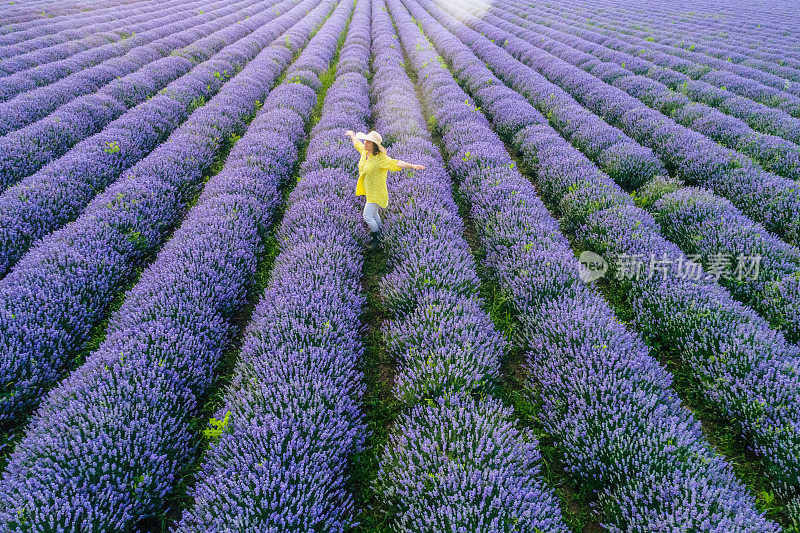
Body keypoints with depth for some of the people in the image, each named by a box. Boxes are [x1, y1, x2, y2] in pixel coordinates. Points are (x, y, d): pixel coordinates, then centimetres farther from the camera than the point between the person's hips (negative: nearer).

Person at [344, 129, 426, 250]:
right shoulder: (365, 152, -5)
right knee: (373, 212, 25)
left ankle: (377, 237, 19)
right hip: (369, 190, 8)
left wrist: (413, 166, -54)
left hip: (376, 192, -8)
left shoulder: (380, 158, -28)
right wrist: (352, 134, 36)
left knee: (367, 216, -2)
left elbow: (396, 163, -41)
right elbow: (357, 142, 17)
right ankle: (378, 230, 48)